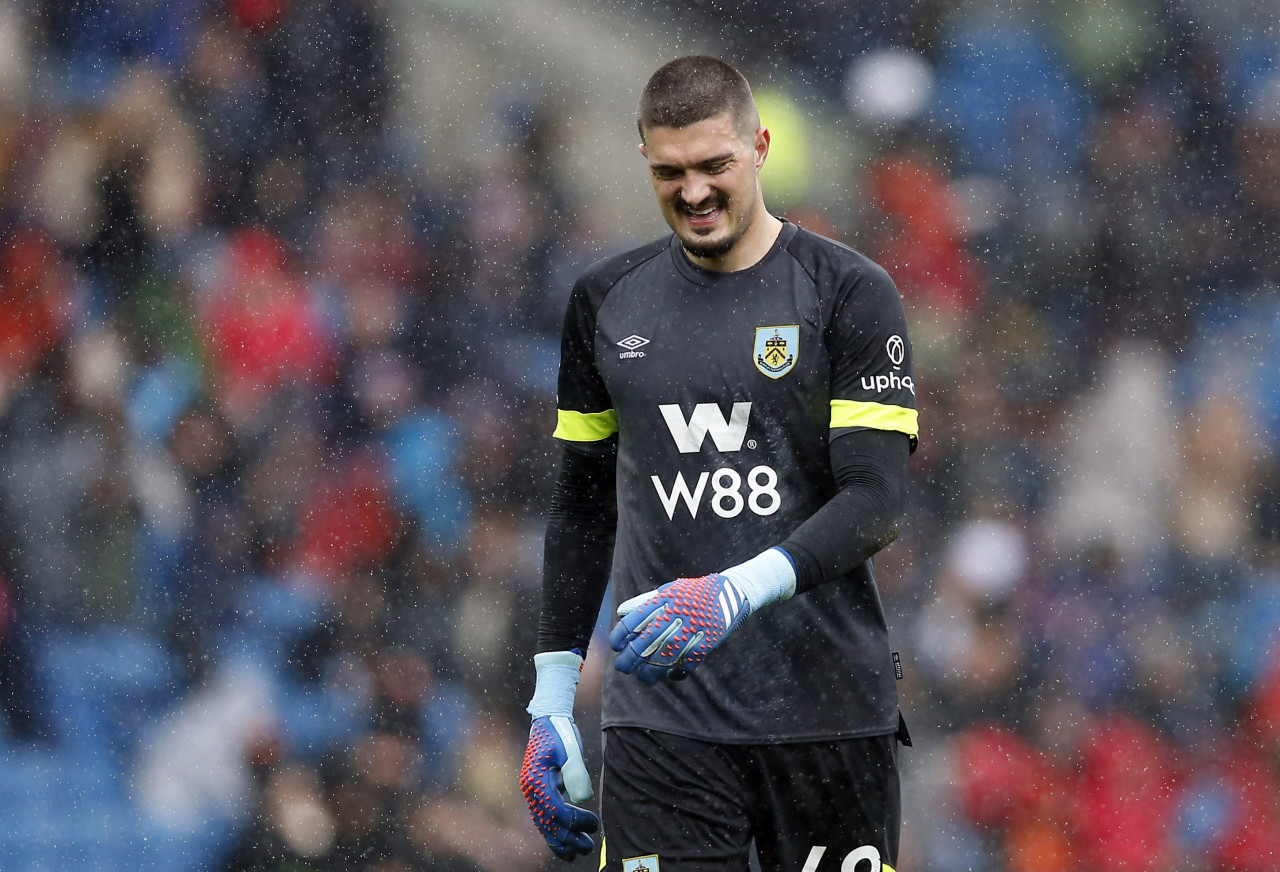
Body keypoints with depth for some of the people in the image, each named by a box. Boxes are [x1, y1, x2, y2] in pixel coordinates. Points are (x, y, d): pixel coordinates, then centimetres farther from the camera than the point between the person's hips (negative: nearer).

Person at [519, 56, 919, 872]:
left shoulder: (851, 293, -2)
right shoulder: (605, 302, 10)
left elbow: (877, 500, -10)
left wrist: (740, 590, -26)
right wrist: (552, 698, 13)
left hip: (829, 709, -2)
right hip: (661, 721, 2)